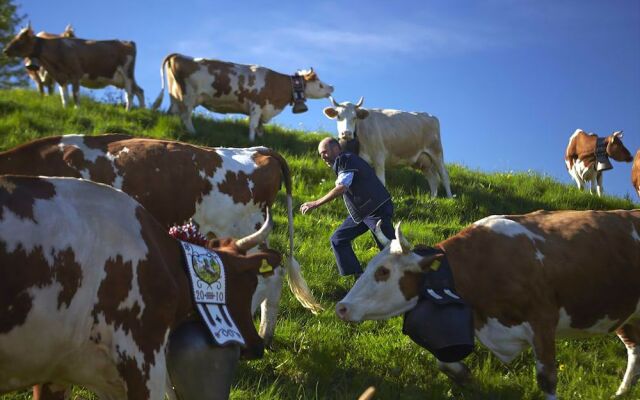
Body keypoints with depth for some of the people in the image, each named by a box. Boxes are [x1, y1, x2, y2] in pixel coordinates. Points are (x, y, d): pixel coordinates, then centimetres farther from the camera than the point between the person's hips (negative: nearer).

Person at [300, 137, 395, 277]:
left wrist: (315, 203, -30)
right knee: (338, 239, 6)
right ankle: (360, 277, 7)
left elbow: (341, 188, -29)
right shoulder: (339, 164, 14)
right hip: (360, 212, 10)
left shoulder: (346, 160, -16)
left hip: (377, 209, -10)